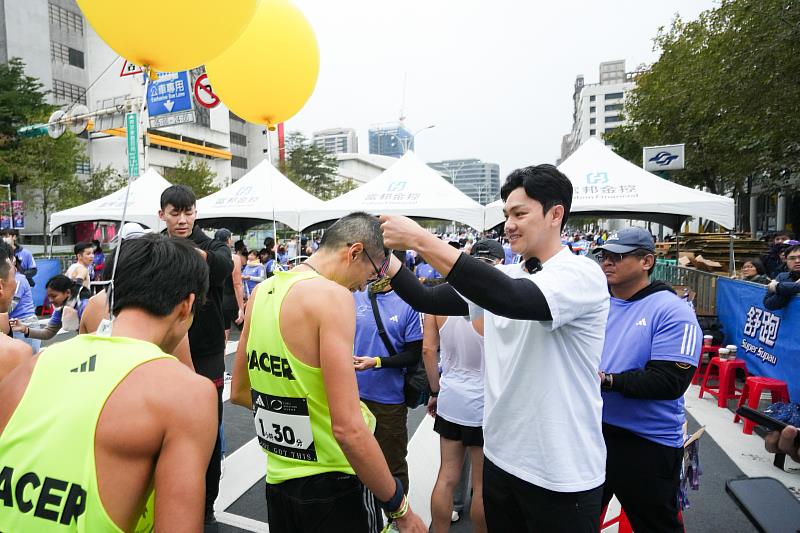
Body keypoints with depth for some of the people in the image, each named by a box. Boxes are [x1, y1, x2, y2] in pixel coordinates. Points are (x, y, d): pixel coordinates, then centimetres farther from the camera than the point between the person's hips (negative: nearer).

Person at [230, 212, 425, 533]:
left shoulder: (261, 292, 2)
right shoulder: (332, 295, -22)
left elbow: (239, 393, 12)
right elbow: (348, 428, -27)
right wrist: (399, 507, -16)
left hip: (277, 480, 7)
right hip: (332, 488, -6)